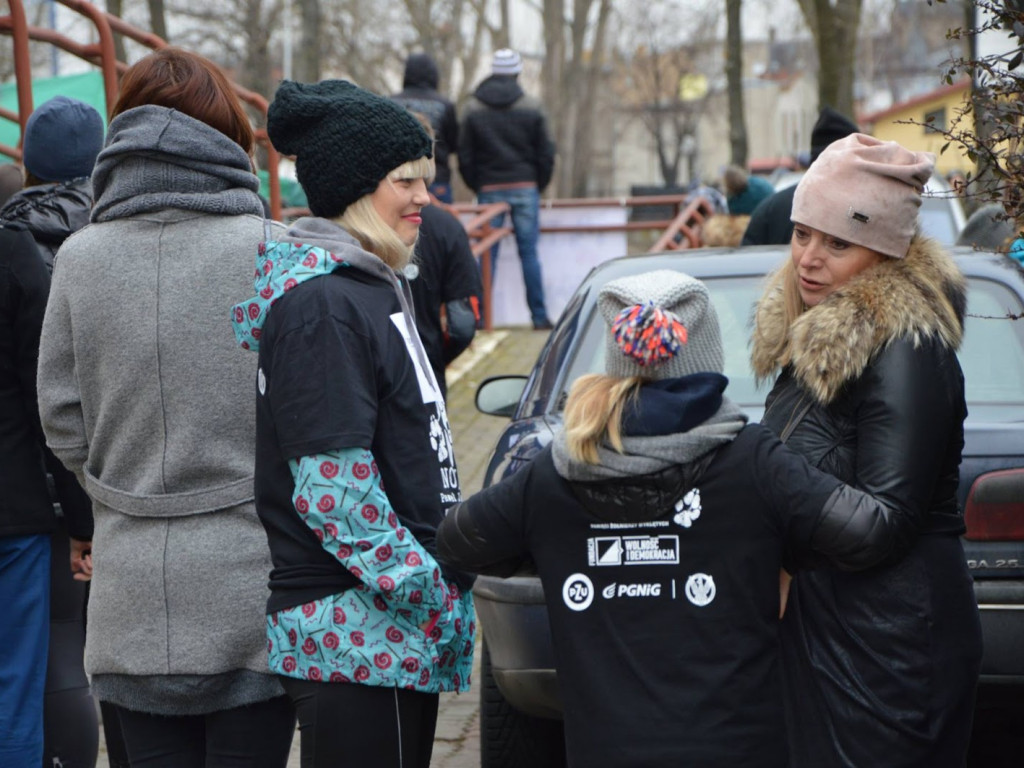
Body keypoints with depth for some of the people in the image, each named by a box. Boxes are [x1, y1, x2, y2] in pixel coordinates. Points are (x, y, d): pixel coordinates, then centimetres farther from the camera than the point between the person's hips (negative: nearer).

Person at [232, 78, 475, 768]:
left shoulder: (375, 285, 16)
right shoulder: (323, 304, -15)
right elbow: (331, 487, -20)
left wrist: (438, 581, 19)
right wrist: (430, 595, -17)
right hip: (358, 634, -10)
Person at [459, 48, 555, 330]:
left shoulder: (473, 109, 3)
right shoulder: (531, 107, 0)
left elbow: (465, 157, 3)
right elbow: (546, 153, 2)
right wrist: (538, 185, 14)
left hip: (489, 189, 1)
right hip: (525, 188, 0)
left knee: (487, 254, 3)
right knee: (529, 253, 2)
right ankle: (539, 316, 1)